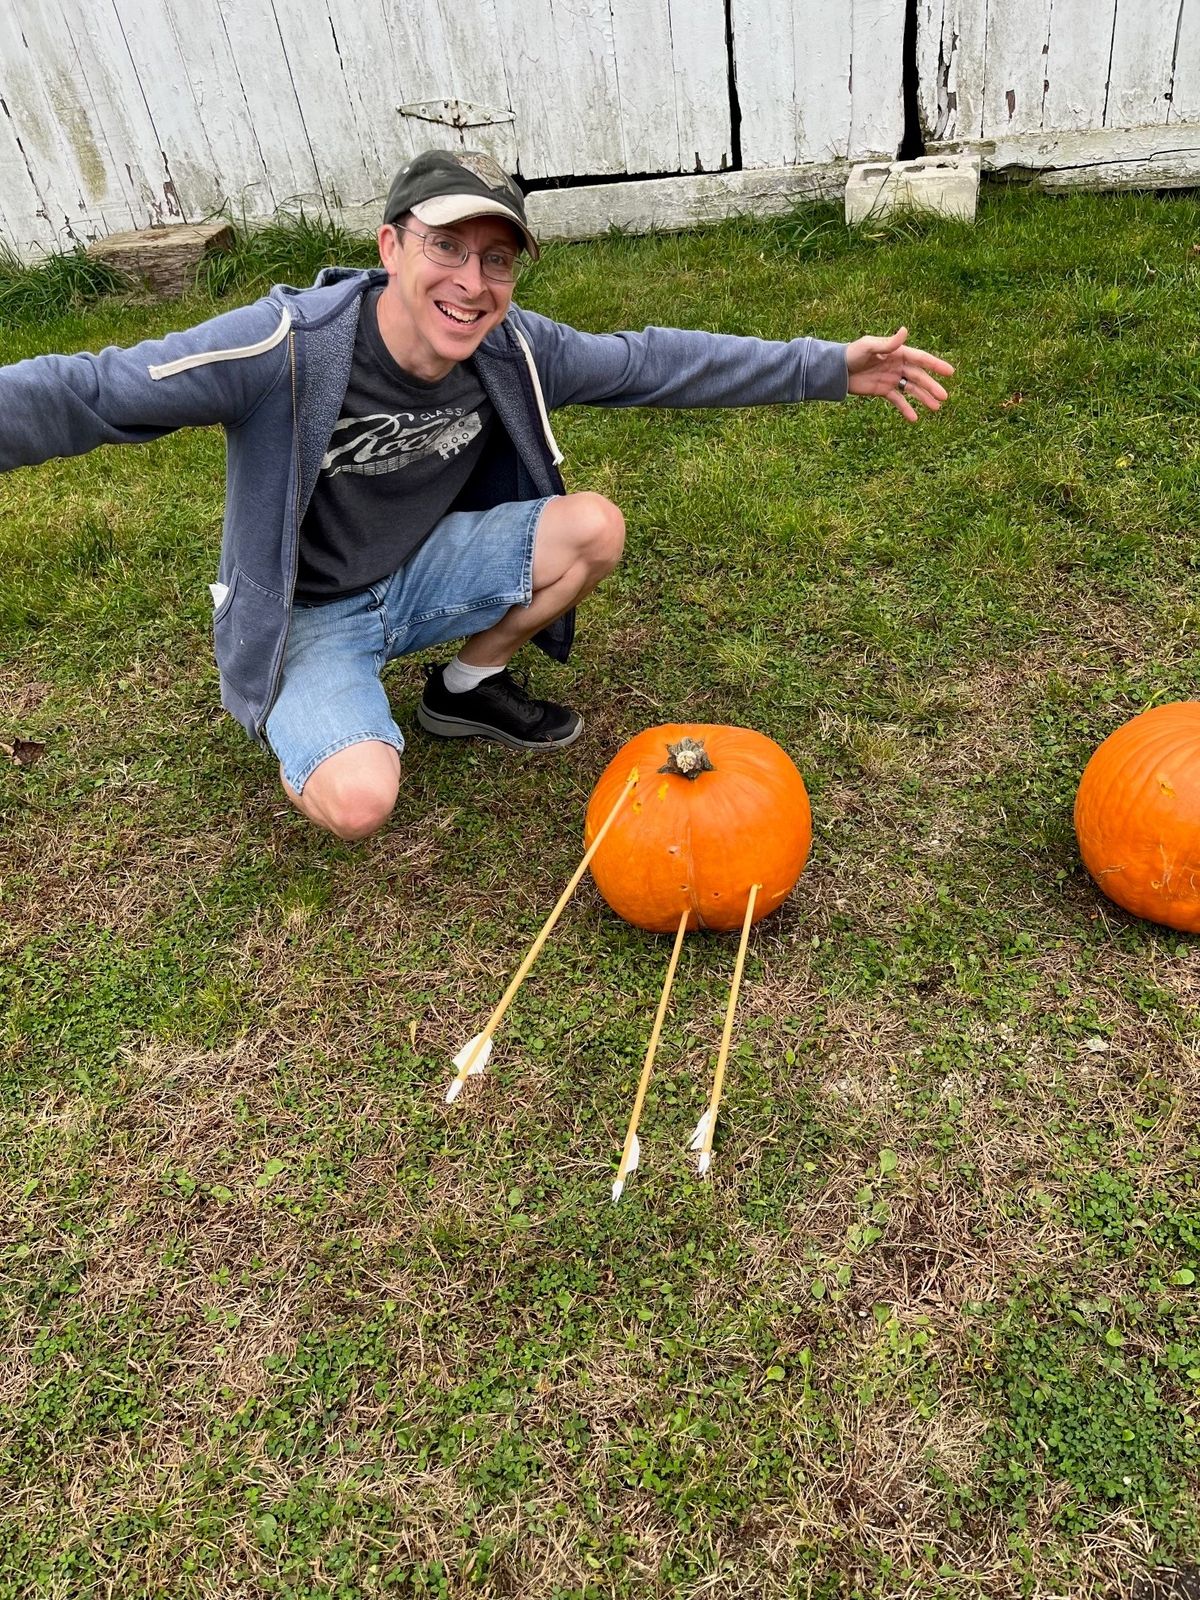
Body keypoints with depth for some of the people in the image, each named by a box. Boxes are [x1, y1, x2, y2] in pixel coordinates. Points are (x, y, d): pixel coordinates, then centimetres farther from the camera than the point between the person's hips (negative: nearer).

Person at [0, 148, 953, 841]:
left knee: (595, 528, -12)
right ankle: (303, 731, 10)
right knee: (359, 800, -30)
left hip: (423, 571, 5)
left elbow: (655, 361, -4)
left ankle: (469, 688, 11)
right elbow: (85, 393, -27)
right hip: (305, 611, -5)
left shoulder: (513, 349, -12)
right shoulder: (286, 347, -28)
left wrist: (829, 368, -5)